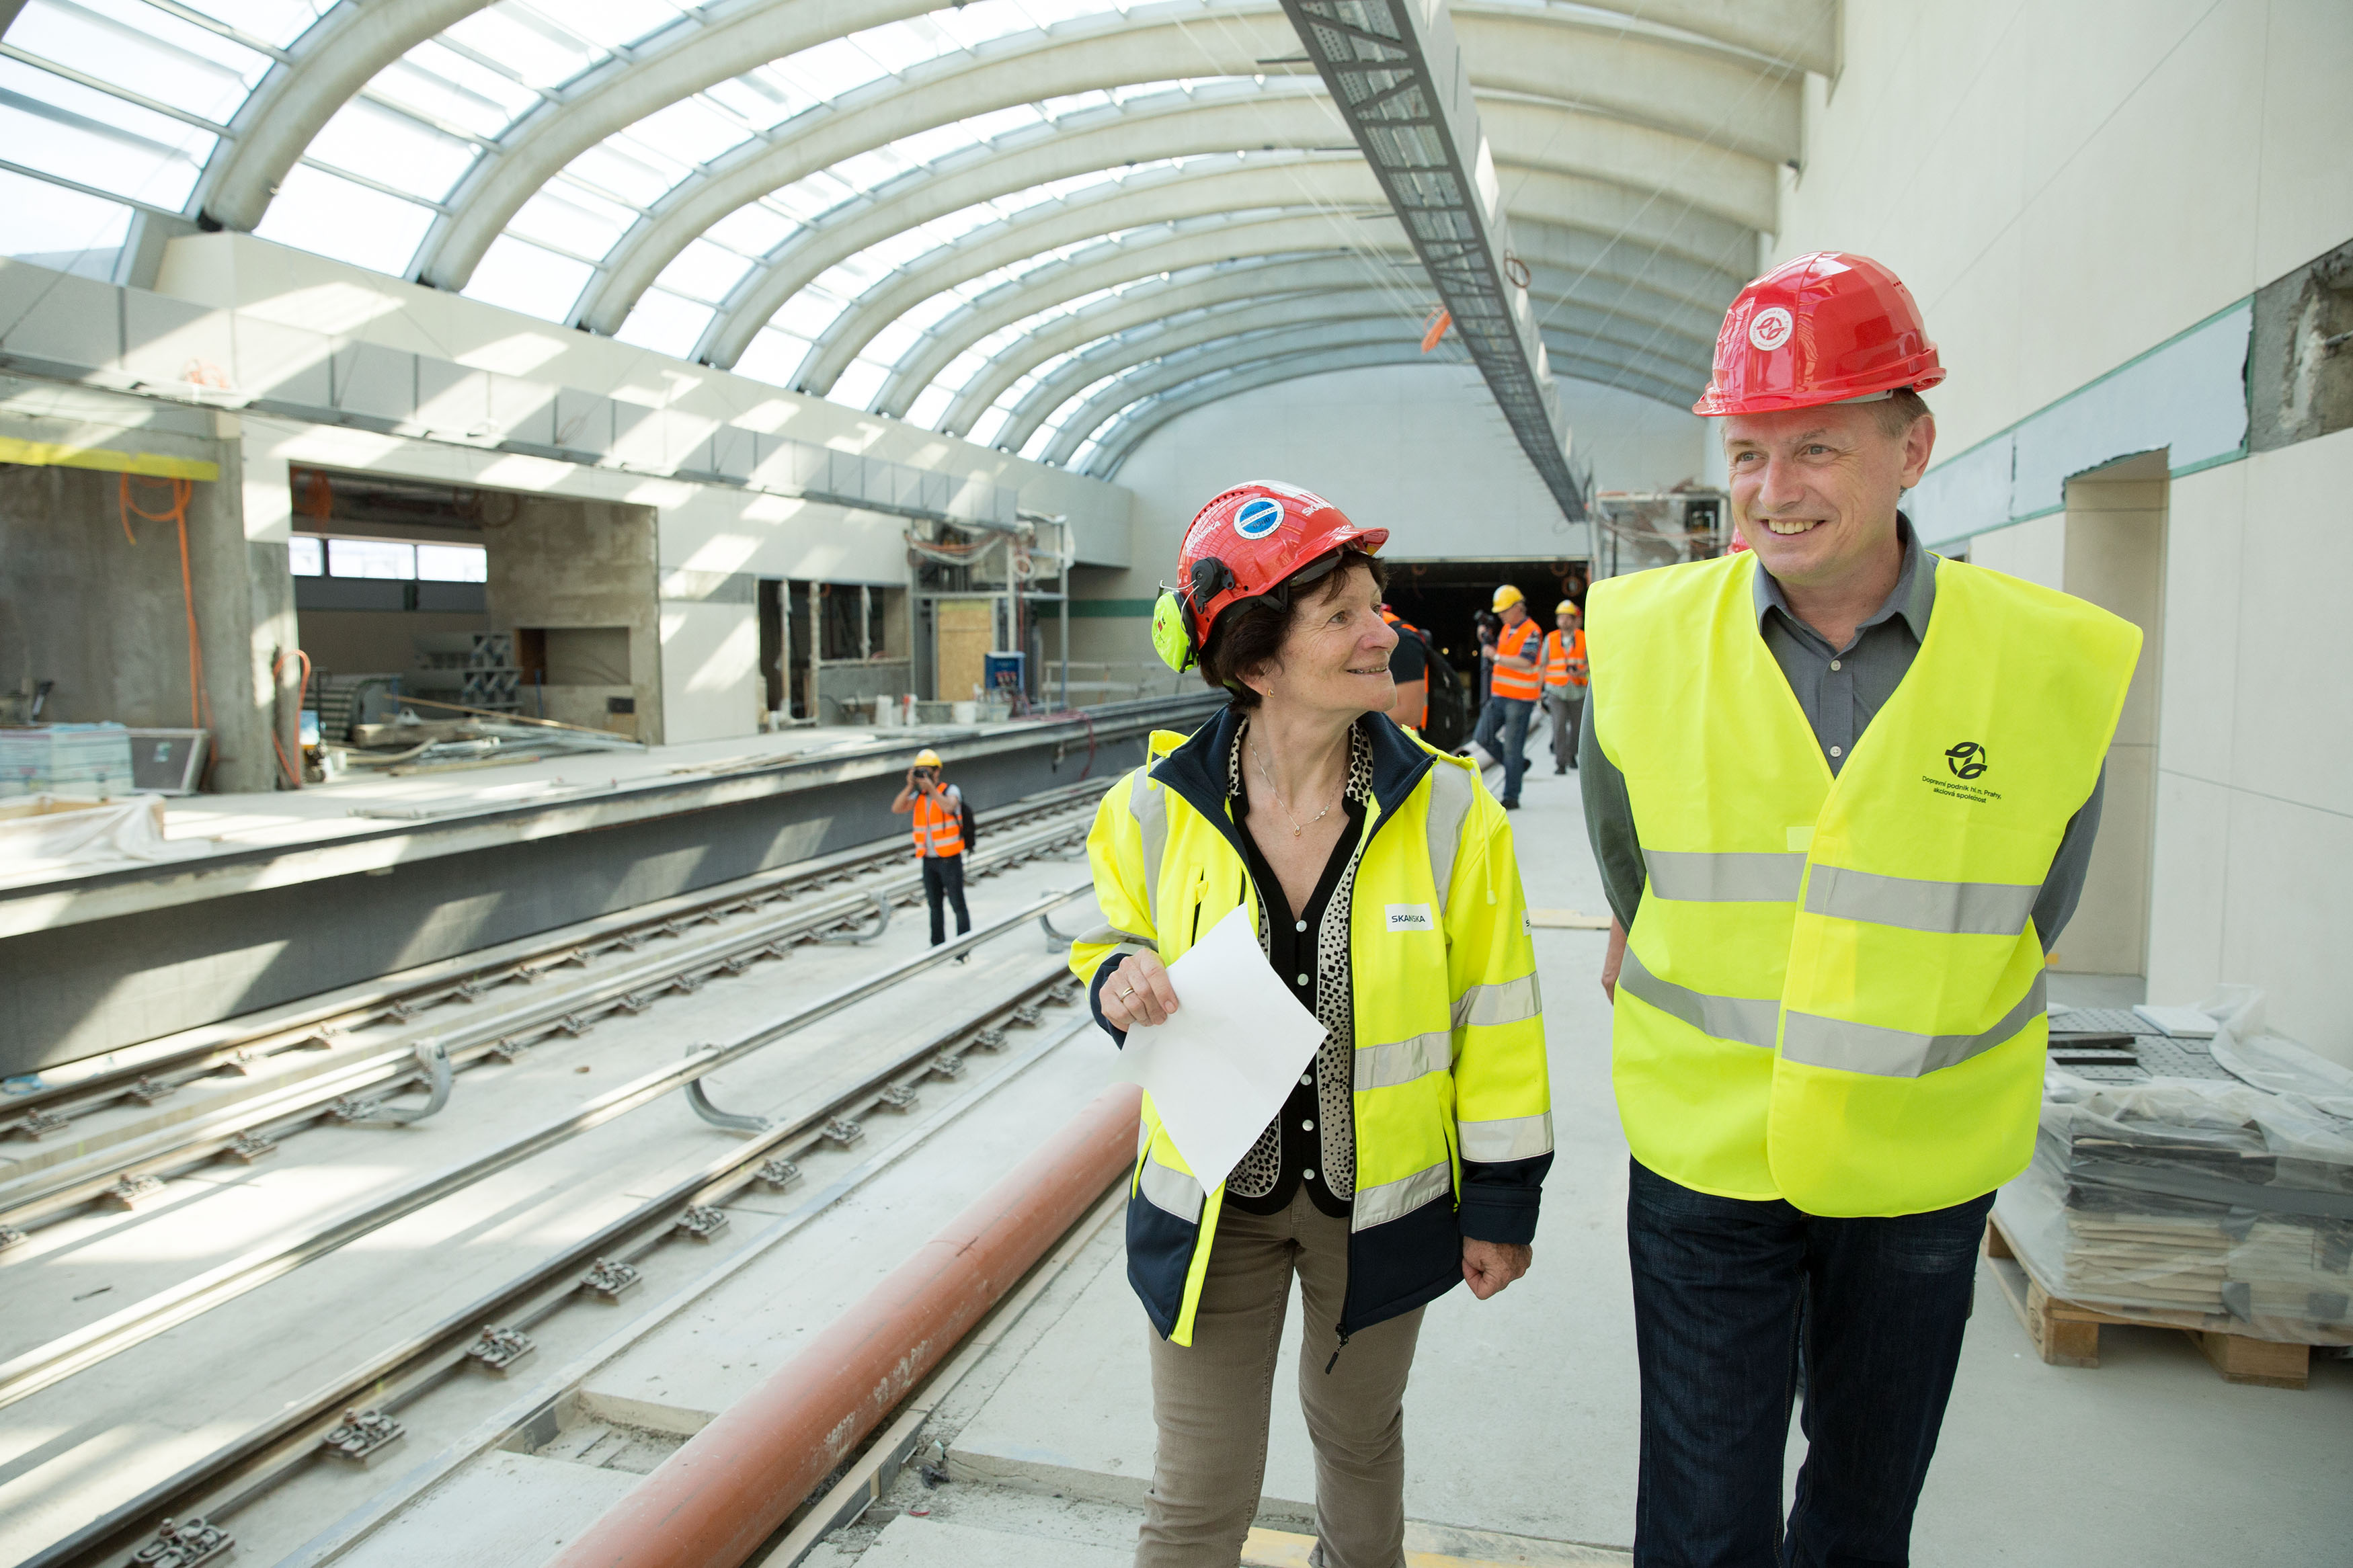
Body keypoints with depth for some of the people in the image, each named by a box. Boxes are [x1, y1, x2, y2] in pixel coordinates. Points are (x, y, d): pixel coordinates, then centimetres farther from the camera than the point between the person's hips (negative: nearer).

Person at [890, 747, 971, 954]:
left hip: (950, 859, -6)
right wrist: (910, 786, -14)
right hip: (929, 859, 6)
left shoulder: (951, 790, -8)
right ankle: (938, 947, 23)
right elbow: (897, 808, -7)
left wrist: (931, 788, -27)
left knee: (958, 905, -1)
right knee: (935, 906, 13)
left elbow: (948, 808, -29)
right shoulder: (918, 796, 6)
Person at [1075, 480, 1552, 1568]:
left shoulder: (1448, 810, -14)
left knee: (1359, 1434, 25)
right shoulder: (1154, 813, -14)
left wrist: (1501, 1202, -1)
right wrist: (1117, 982, -18)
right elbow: (1113, 942, 6)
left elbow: (1494, 1019, -5)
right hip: (1212, 1206, 0)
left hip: (1383, 1202, 1)